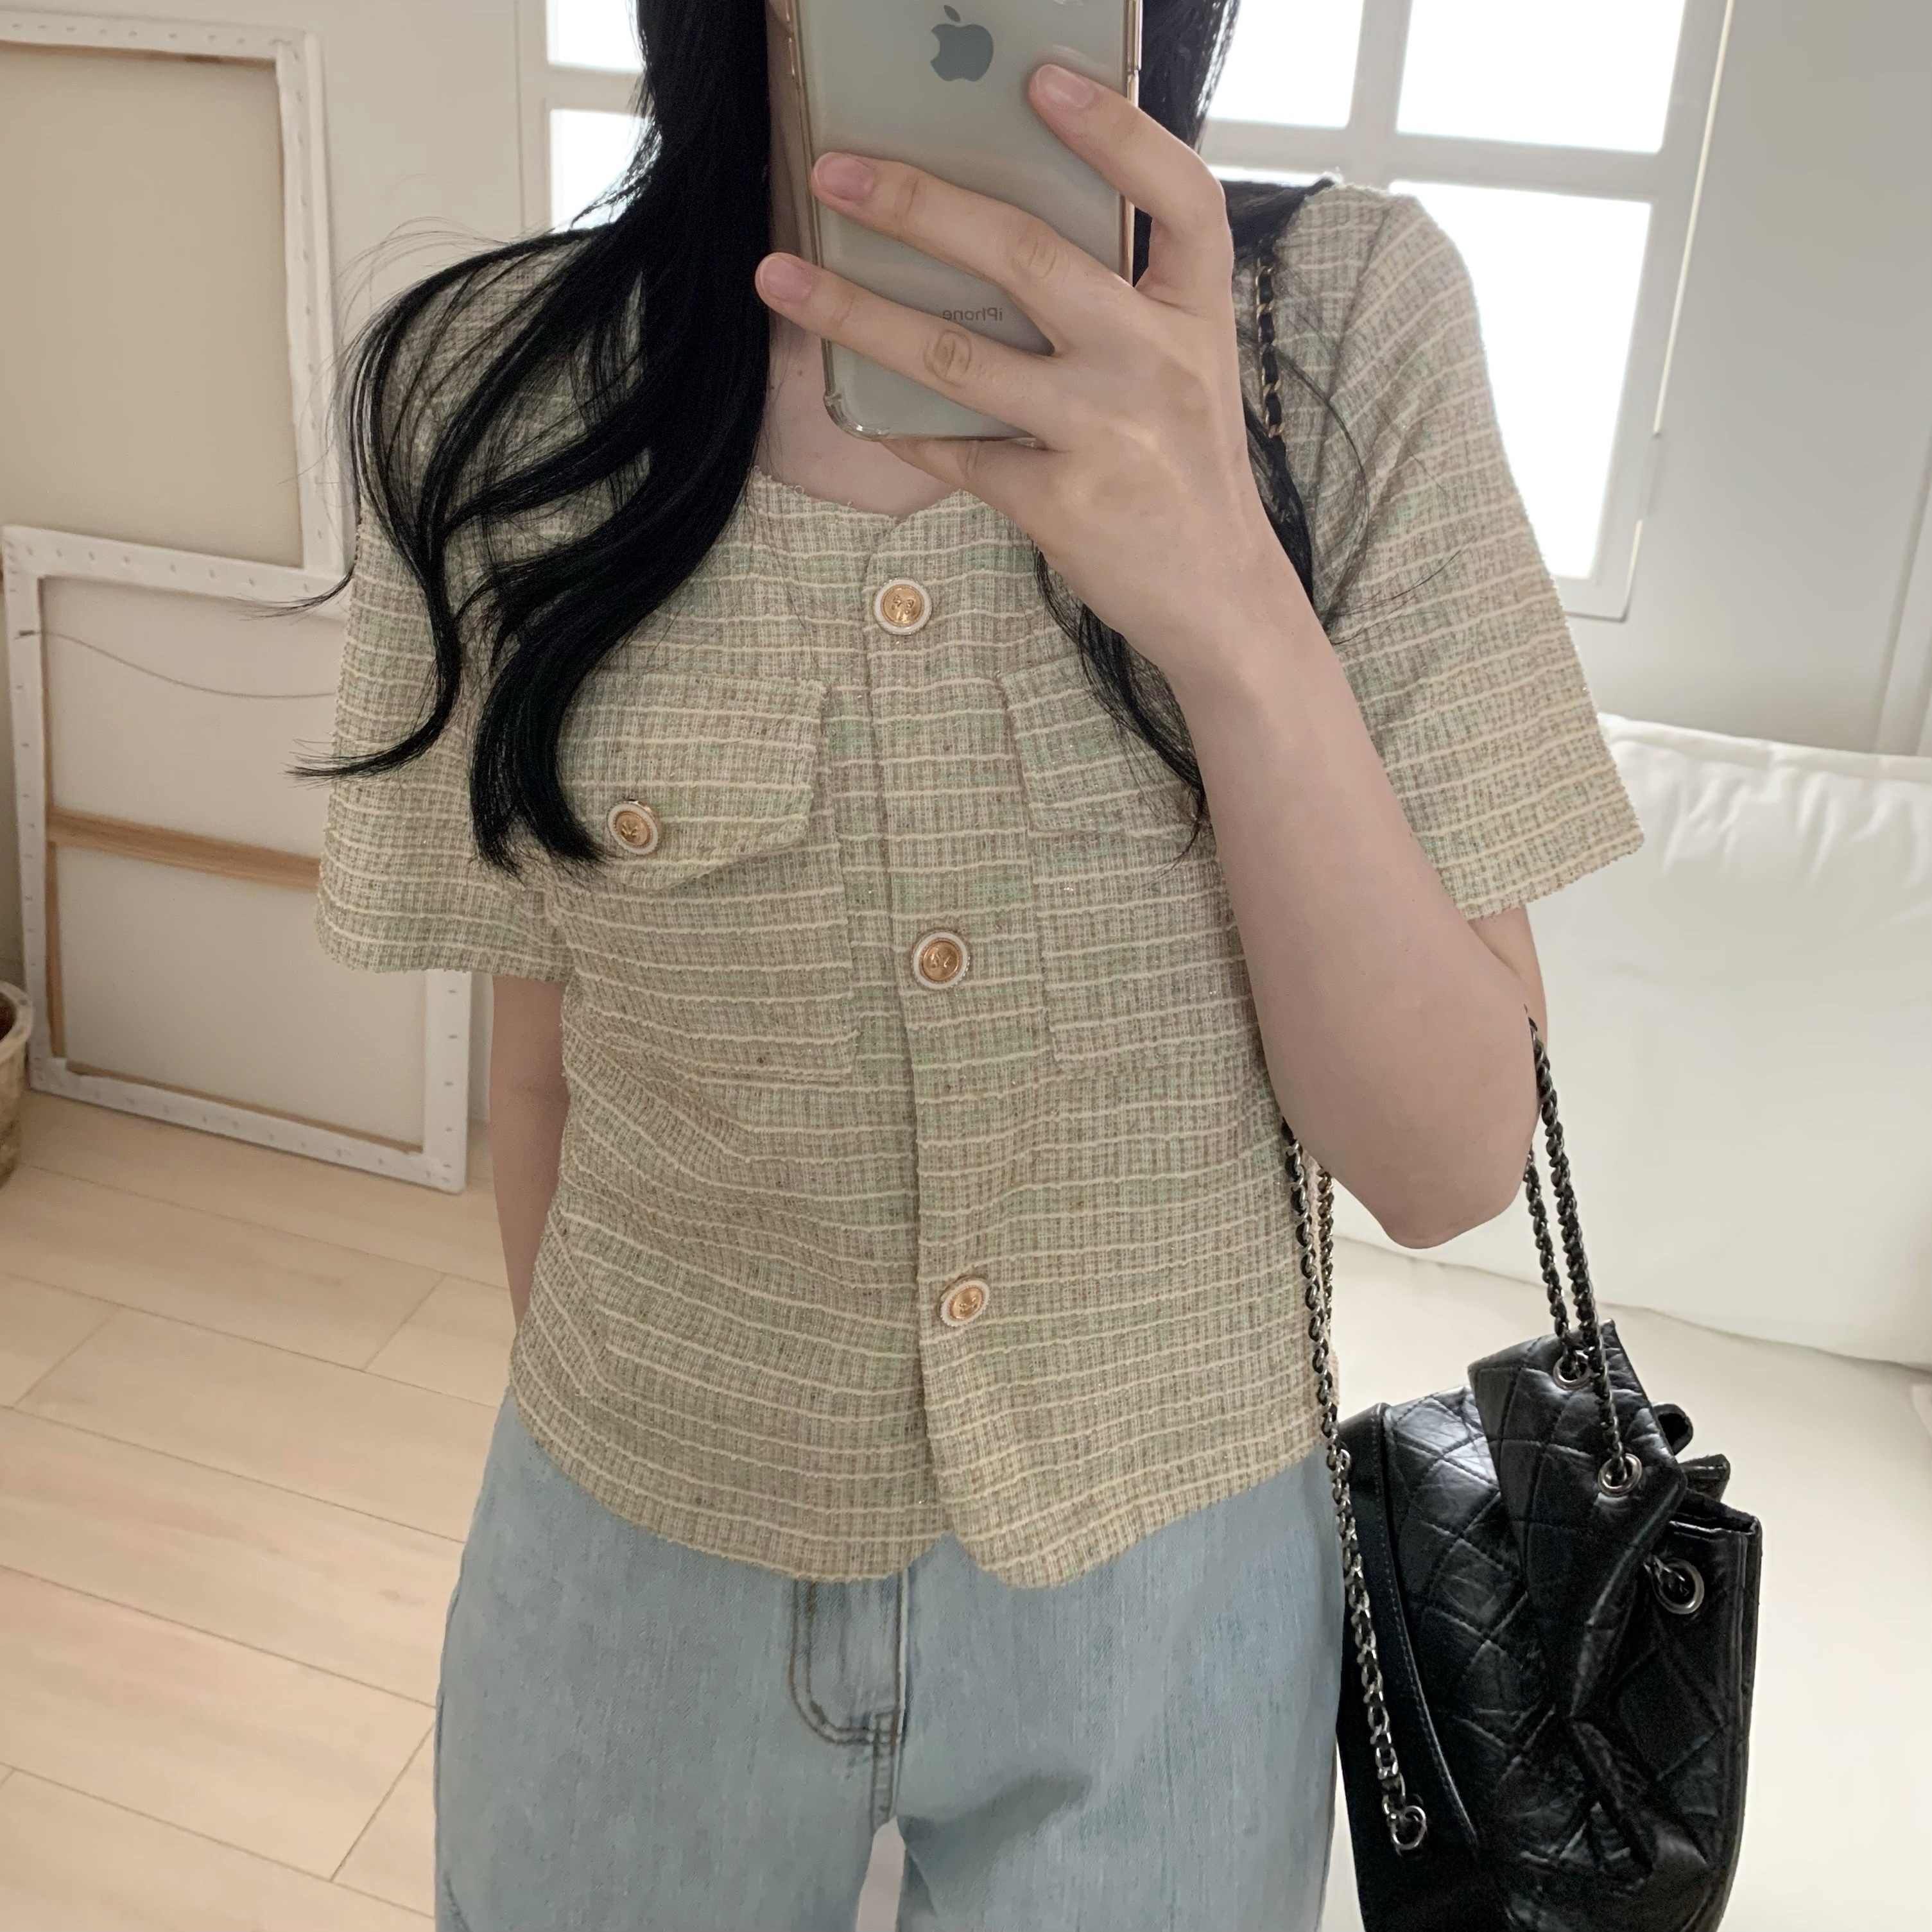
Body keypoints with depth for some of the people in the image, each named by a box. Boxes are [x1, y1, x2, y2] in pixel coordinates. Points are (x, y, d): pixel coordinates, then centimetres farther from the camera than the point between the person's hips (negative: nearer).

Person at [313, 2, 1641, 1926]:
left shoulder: (1344, 319, -13)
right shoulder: (500, 390, -11)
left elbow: (1447, 1166, -16)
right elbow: (545, 1052, 0)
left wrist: (1236, 611, -30)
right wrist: (593, 1449, 12)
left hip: (1170, 1571, 0)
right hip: (642, 1553, 1)